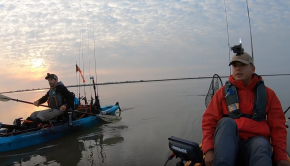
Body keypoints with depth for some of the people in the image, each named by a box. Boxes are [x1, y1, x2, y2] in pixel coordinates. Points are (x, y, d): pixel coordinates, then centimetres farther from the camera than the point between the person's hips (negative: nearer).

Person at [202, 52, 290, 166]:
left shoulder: (267, 93, 13)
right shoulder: (223, 92, 9)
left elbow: (277, 127, 9)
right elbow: (209, 122, 2)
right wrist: (208, 150, -13)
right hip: (227, 142, 0)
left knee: (261, 145, -35)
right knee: (226, 122, -32)